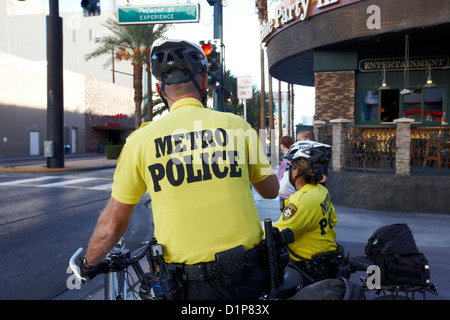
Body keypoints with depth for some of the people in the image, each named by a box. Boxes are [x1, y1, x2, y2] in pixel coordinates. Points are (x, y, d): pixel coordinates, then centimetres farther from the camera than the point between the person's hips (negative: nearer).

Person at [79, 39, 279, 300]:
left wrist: (88, 265, 20)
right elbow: (271, 190, 10)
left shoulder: (141, 139, -5)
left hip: (191, 286, -1)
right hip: (250, 277, 2)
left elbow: (111, 226, 1)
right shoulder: (237, 125, -3)